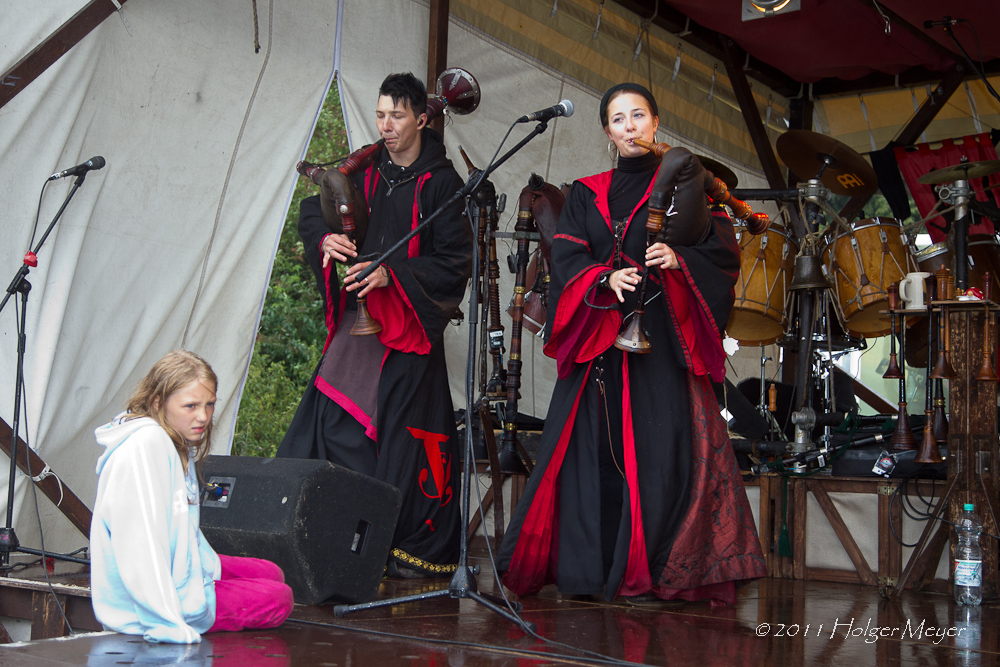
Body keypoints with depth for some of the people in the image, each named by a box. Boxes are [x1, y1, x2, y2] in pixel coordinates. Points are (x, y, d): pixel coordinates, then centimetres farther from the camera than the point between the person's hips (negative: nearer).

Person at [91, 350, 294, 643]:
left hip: (182, 572, 10)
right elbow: (138, 540, -31)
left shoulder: (177, 443, 8)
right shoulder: (145, 445, -25)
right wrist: (168, 626, -32)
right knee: (279, 599, -3)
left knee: (272, 573, 18)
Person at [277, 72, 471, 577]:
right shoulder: (364, 172, 13)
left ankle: (418, 549, 5)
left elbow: (454, 262, -7)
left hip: (411, 326, -5)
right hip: (357, 320, 5)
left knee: (405, 433, -5)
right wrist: (326, 238, -6)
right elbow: (311, 210, 18)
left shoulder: (441, 183, -2)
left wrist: (391, 274, -19)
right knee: (335, 421, 1)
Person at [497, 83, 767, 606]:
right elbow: (566, 258, 4)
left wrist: (679, 260, -18)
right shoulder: (587, 194, 16)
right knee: (593, 446, -1)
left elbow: (723, 252, 1)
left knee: (657, 445, -9)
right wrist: (605, 278, -16)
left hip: (660, 336, -2)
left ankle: (648, 573, -2)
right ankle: (589, 569, 5)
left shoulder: (682, 182, 9)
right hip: (598, 338, 3)